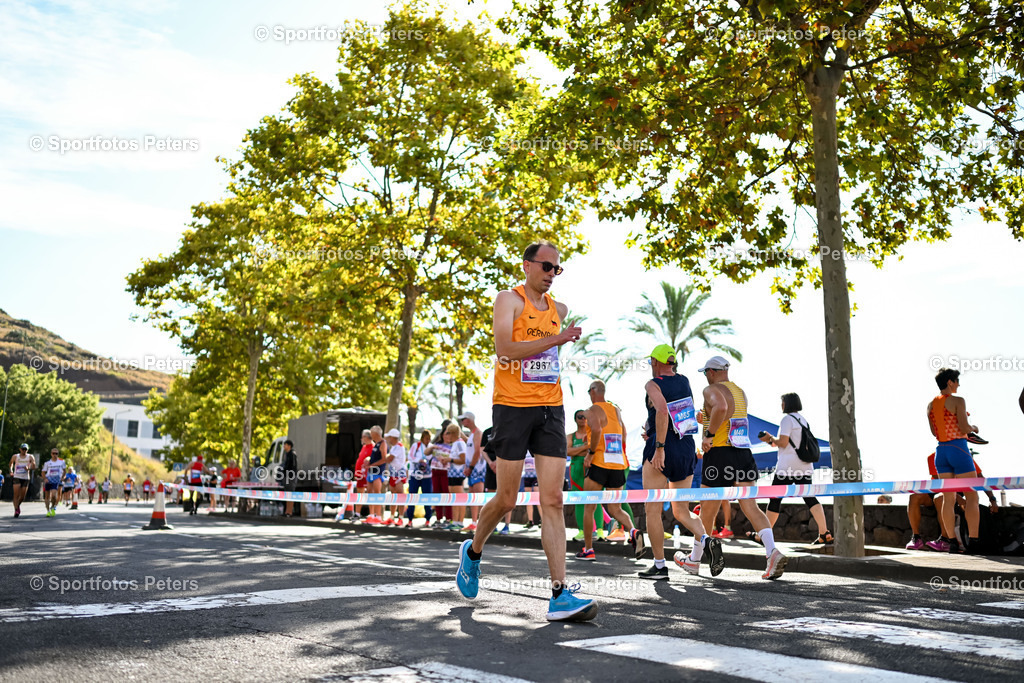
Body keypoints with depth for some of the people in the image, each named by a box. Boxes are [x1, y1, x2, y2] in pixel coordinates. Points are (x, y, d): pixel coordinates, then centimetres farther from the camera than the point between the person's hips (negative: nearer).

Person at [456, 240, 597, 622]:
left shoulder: (559, 310, 16)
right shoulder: (509, 300, -3)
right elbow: (503, 348, -19)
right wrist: (554, 340, -23)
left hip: (550, 409, 5)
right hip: (512, 407, -5)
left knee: (553, 501, -4)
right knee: (506, 500, 2)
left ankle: (560, 595, -7)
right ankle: (473, 551, 33)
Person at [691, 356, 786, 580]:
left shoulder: (712, 389, -7)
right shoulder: (741, 393, 18)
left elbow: (721, 407, -29)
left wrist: (709, 434, -21)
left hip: (719, 454, -6)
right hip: (744, 454, 6)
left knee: (707, 511, 8)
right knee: (750, 507, -1)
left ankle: (695, 559, 24)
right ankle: (773, 551, -22)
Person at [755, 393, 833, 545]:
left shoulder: (787, 419, -9)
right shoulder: (803, 420, 18)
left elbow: (783, 442, -16)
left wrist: (771, 438, 2)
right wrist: (771, 441, 21)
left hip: (788, 467, -8)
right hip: (805, 466, 8)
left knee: (775, 499, 1)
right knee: (810, 498, 0)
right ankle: (825, 534, -12)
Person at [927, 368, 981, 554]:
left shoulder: (931, 404, 10)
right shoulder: (957, 401, -10)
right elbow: (964, 429, -16)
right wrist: (973, 427, 5)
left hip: (941, 450, 6)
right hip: (958, 449, -6)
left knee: (948, 498, 6)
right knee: (971, 496, -1)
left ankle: (952, 542, 5)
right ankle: (973, 541, -6)